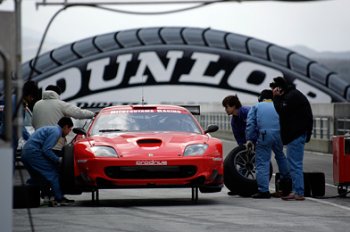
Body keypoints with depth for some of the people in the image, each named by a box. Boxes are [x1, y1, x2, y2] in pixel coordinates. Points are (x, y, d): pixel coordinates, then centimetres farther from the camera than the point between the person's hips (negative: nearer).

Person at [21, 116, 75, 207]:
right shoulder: (56, 132, -8)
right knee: (52, 173, -6)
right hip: (33, 152, -10)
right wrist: (58, 160, -8)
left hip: (25, 153, 10)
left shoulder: (50, 129, 23)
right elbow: (46, 149, -16)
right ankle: (59, 199, -8)